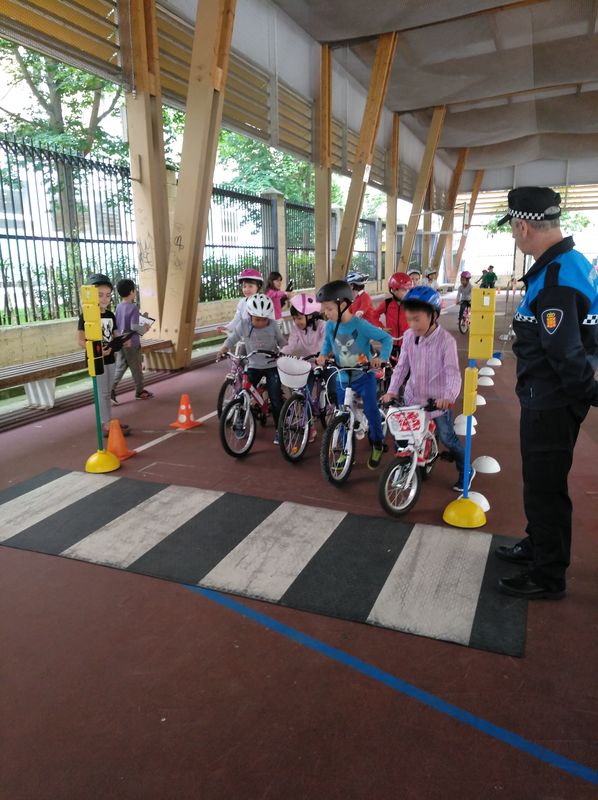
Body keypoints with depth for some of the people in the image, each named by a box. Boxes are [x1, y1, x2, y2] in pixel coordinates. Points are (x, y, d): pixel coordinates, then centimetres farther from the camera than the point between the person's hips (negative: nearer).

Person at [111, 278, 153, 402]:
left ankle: (111, 390, -1)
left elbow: (115, 325, 11)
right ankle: (140, 391, 22)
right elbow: (134, 327, -22)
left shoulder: (118, 307, 5)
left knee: (120, 367, 11)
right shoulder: (133, 307, -17)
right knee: (136, 368, 8)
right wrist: (144, 329, -4)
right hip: (132, 343, -6)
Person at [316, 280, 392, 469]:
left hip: (364, 376, -4)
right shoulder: (330, 326, -8)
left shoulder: (361, 325, -20)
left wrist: (381, 357, -28)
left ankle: (377, 444, 17)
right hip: (343, 378, 4)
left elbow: (387, 338, -13)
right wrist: (323, 354, -9)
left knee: (370, 410, -8)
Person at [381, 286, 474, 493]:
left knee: (447, 438, 4)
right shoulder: (409, 336, -4)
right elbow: (402, 366, -1)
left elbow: (453, 372, -24)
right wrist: (392, 390, -13)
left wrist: (448, 396, -41)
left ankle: (466, 471, 28)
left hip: (438, 400, -4)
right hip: (413, 397, 4)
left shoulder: (446, 340, -18)